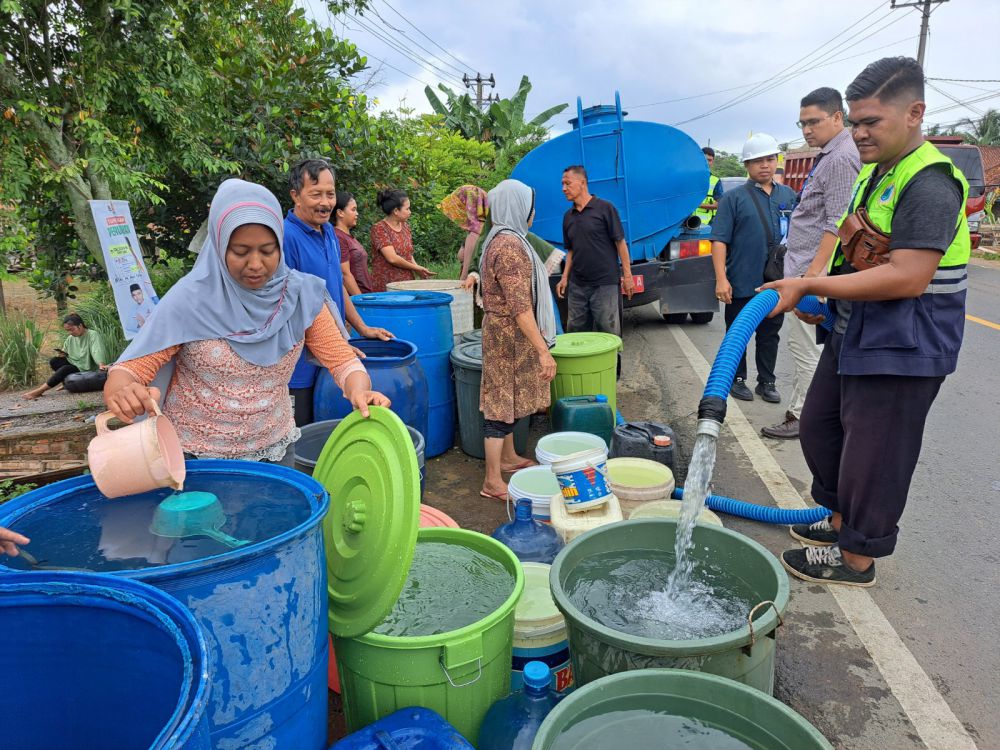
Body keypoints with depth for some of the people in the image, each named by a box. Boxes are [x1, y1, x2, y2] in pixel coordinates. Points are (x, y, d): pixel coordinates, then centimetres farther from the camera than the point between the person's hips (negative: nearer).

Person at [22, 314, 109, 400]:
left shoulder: (93, 335, -11)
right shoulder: (70, 339, 10)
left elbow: (97, 351, -29)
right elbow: (65, 353, 18)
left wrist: (101, 365, -48)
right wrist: (61, 354, -8)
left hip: (88, 370, -7)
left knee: (65, 369, -28)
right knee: (54, 361, -12)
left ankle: (40, 391, -24)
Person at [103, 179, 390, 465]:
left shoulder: (300, 294, -11)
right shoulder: (191, 299, -18)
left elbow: (342, 359, -11)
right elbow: (129, 370, -19)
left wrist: (359, 392, -33)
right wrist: (121, 392, -42)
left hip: (273, 450, 3)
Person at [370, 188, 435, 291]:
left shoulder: (405, 226, 11)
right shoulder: (379, 228, -10)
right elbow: (392, 258, -18)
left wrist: (419, 269, 0)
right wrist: (416, 268, -8)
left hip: (407, 283, 6)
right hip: (386, 286, -6)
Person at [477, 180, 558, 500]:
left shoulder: (502, 239, 11)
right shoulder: (510, 246, -22)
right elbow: (520, 307, -25)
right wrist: (543, 350, -24)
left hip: (505, 333, 10)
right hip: (511, 336, -10)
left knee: (507, 399, 20)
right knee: (502, 403, -4)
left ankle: (509, 457, 36)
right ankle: (493, 482, 5)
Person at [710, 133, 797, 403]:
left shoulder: (789, 195, 9)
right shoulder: (733, 198, -4)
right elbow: (719, 240, -10)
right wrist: (721, 278, -18)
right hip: (741, 283, -4)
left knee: (770, 334, 13)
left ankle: (767, 382, 25)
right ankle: (737, 380, 23)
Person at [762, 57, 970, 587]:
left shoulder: (928, 185, -20)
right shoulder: (873, 173, 11)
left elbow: (907, 278, -29)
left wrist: (809, 286, -26)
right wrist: (822, 296, 10)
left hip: (900, 349, -10)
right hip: (853, 335, 10)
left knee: (871, 454, 2)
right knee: (819, 427, 19)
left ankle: (857, 557, 19)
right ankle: (840, 517, 38)